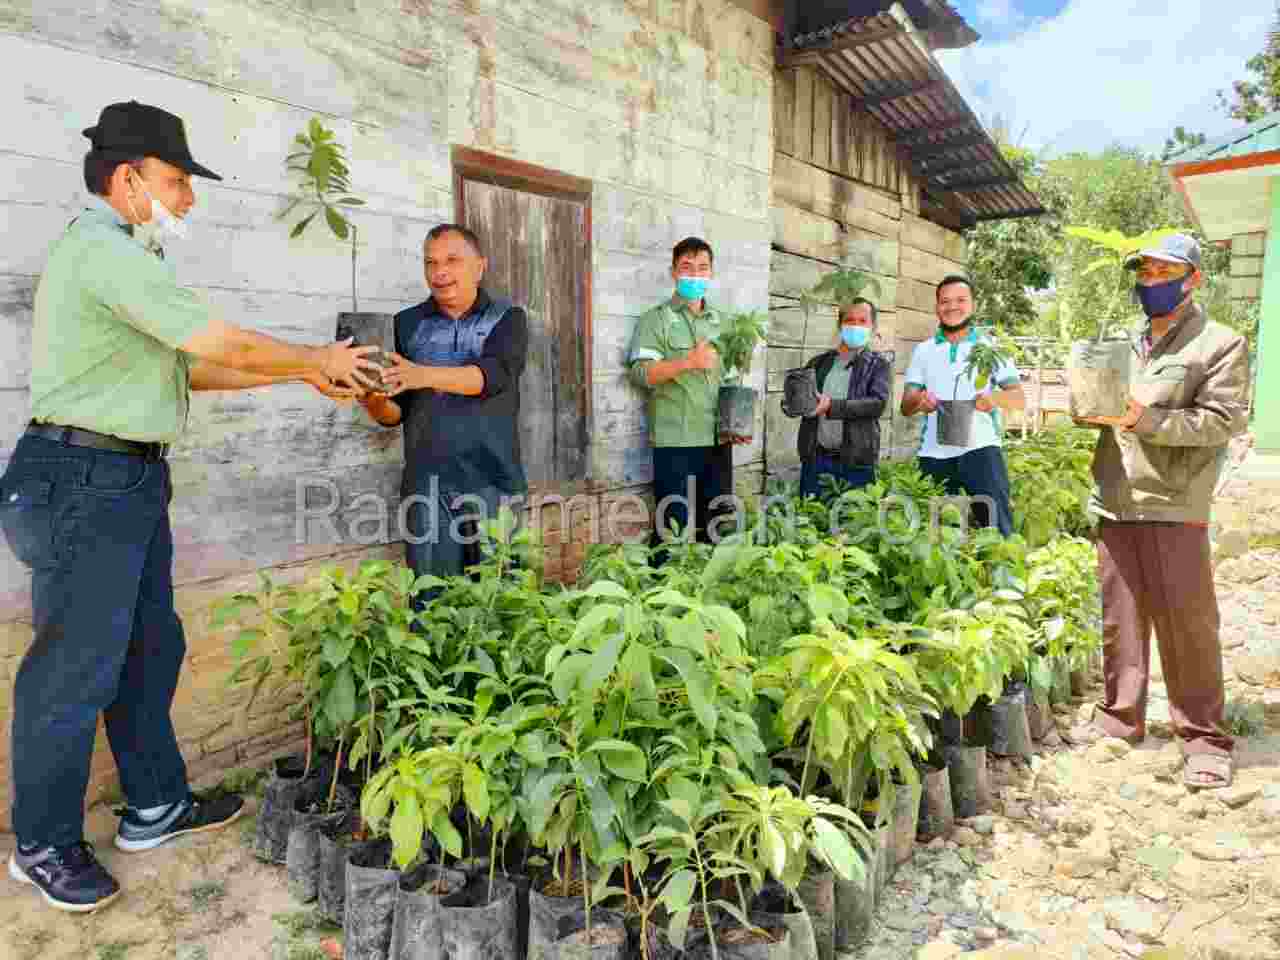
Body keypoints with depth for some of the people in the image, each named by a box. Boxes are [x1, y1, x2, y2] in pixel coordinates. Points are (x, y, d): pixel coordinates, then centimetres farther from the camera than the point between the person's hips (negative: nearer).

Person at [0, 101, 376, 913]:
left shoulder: (121, 258, 19)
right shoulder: (104, 249, -14)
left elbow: (194, 368, 17)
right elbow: (224, 343, -17)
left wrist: (305, 373, 12)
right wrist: (316, 357, -1)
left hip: (130, 482, 10)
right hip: (83, 480, -10)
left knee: (151, 648, 15)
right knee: (77, 668, 1)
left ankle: (156, 806, 29)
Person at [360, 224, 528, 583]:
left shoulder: (507, 318, 3)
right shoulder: (407, 324, 9)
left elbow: (493, 374, -17)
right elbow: (394, 414, 8)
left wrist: (423, 375, -31)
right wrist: (374, 401, -14)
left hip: (493, 481, -1)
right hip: (427, 485, 2)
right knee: (430, 598, 4)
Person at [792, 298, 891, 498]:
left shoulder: (878, 364, 5)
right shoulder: (818, 363, 13)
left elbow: (877, 403, -9)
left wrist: (832, 406, -21)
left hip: (856, 461, -2)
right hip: (815, 457, 3)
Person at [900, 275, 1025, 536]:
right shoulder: (923, 350, 13)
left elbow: (1019, 398, 1)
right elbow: (906, 406, 7)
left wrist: (995, 397, -23)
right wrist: (919, 400, -18)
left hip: (980, 447, -2)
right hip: (934, 453, 3)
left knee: (996, 521, -14)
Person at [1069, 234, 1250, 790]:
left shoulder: (1221, 344, 2)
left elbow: (1223, 420, -9)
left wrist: (1146, 420, -21)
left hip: (1173, 509, -5)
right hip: (1115, 505, 5)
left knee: (1186, 625, 0)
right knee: (1119, 620, 10)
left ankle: (1204, 738, 12)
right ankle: (1120, 718, 21)